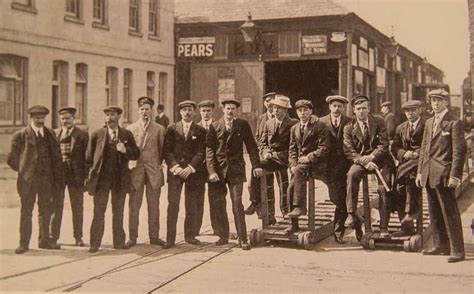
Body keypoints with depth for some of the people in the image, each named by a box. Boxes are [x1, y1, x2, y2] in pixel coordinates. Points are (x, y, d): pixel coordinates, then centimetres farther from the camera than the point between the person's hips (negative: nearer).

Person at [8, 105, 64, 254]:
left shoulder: (50, 134, 9)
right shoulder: (21, 135, -3)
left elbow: (56, 156, 10)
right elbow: (12, 158, 2)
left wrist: (58, 177, 5)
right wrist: (23, 170, 4)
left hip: (46, 179, 4)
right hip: (28, 180, -4)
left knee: (45, 211, 11)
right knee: (26, 212, 1)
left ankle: (44, 240, 23)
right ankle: (24, 243, 7)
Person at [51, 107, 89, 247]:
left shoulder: (82, 135, 1)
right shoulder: (54, 134, 8)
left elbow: (87, 156, -1)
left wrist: (86, 177, -7)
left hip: (76, 175, -2)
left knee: (77, 208, 6)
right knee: (56, 206, 6)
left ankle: (78, 237, 15)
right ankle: (53, 236, 14)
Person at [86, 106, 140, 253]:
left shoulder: (127, 135, 6)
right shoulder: (97, 134, 3)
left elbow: (136, 154, 2)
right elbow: (89, 157, 9)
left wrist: (125, 150, -15)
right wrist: (95, 169, 4)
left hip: (120, 178, 1)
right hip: (101, 177, -1)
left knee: (118, 212, 9)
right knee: (98, 212, 0)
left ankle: (119, 242, 18)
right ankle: (95, 243, 6)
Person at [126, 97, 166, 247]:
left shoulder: (159, 129, 7)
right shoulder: (130, 129, 8)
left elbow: (162, 149, 8)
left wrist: (159, 165, 1)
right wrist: (130, 163, -3)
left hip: (153, 169, 0)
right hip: (135, 169, 0)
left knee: (154, 205, 4)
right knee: (134, 205, 1)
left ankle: (154, 236, 12)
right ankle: (132, 237, 7)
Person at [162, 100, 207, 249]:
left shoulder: (200, 131, 7)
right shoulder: (172, 129, 8)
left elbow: (201, 152, 1)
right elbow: (166, 150, 2)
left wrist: (190, 168, -11)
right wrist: (175, 167, -11)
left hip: (193, 172, 1)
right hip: (175, 171, -1)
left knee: (193, 206, 3)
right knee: (173, 205, -5)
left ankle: (190, 235, 15)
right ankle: (170, 238, -3)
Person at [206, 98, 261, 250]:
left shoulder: (243, 125, 4)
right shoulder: (215, 126, 4)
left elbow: (251, 146, 5)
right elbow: (209, 150, 0)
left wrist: (256, 166, -4)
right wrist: (211, 171, -9)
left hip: (236, 169, -2)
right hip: (219, 169, 2)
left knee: (237, 203, -8)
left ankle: (242, 239, -4)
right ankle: (223, 236, 22)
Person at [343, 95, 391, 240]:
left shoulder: (379, 122, 4)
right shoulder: (349, 128, 4)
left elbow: (384, 144, -2)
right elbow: (349, 151, -2)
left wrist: (371, 157, -19)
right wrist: (364, 162, -19)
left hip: (380, 159, 0)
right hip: (360, 160, 0)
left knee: (384, 189, -18)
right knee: (351, 174, -32)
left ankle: (384, 227, -9)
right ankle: (352, 215, -31)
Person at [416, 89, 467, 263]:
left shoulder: (454, 123, -7)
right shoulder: (429, 123, 16)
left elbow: (459, 151, -11)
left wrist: (454, 175, -17)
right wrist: (420, 171, 13)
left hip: (444, 174, -7)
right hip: (429, 175, 8)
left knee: (450, 213, -6)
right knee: (435, 213, 13)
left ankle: (457, 250, -1)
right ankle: (440, 246, 23)